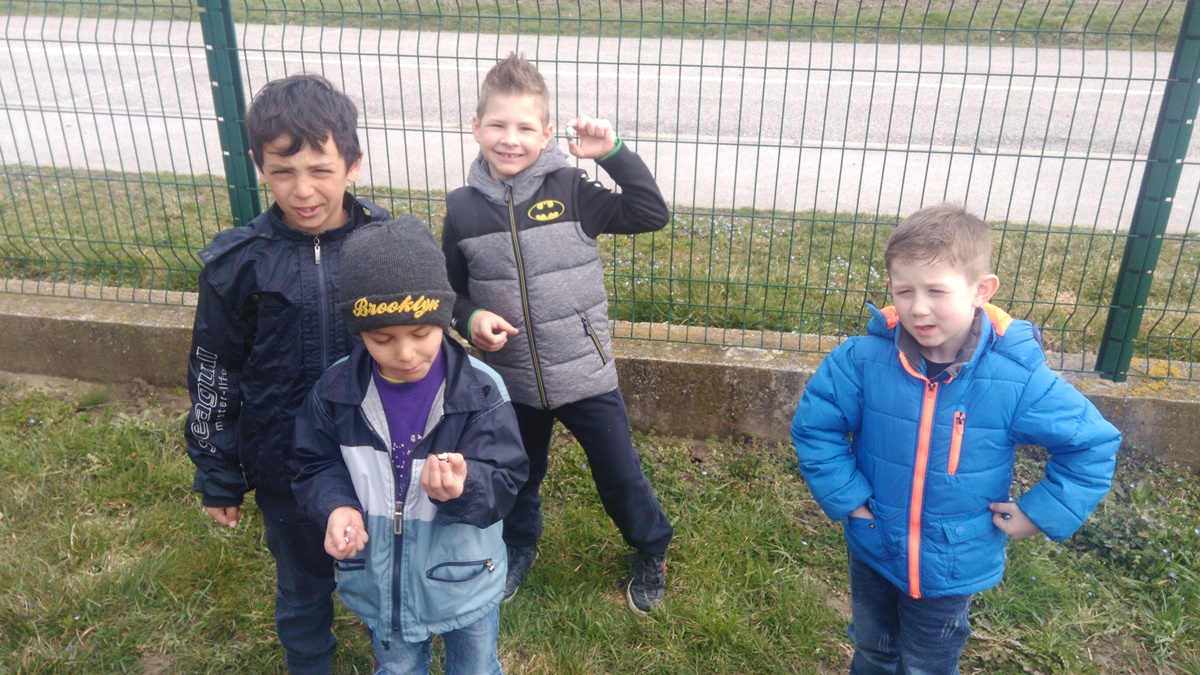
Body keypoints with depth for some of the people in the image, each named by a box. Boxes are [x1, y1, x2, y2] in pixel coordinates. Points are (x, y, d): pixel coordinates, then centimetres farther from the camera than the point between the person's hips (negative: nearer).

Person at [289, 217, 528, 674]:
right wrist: (337, 506, -24)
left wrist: (463, 486, -44)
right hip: (379, 582, 2)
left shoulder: (480, 390, -23)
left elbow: (505, 482, -22)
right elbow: (315, 465, -3)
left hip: (463, 584, -2)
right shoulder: (336, 390, -15)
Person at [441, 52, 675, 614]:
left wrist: (613, 153, -25)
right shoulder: (464, 207, -5)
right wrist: (470, 319, -14)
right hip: (512, 379, 2)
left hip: (586, 375, -2)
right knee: (517, 476, 25)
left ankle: (651, 550, 44)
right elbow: (452, 288, 6)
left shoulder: (570, 190, -12)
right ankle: (518, 547, 56)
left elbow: (651, 215, -18)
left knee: (620, 474, 14)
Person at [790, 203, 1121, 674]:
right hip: (873, 550, 2)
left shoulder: (1018, 378, -24)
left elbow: (1094, 444, -10)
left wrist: (1039, 513, -12)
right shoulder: (864, 359, -22)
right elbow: (814, 424, -9)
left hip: (954, 567, -1)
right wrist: (845, 496, -12)